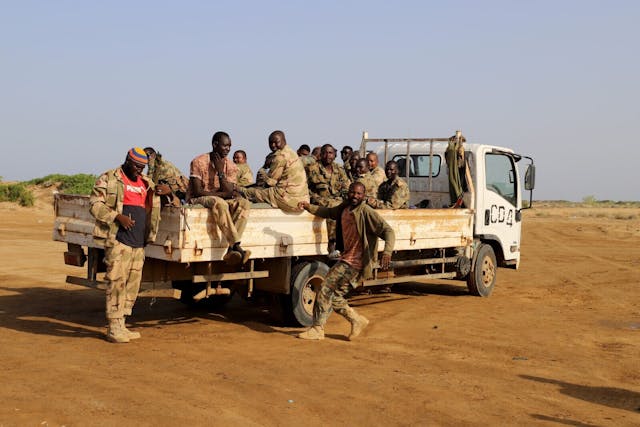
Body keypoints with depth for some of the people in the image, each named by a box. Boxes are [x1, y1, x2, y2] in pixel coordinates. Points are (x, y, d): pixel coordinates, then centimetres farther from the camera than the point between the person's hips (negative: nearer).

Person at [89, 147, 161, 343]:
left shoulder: (146, 183, 21)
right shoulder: (109, 179, 1)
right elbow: (95, 205, -6)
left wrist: (164, 190, 12)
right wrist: (117, 217, -18)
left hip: (139, 243, 7)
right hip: (118, 241, -7)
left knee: (133, 283, 8)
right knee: (117, 281, -9)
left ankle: (121, 325, 16)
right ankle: (113, 328, -4)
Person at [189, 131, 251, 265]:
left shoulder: (231, 166, 4)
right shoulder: (199, 162, -9)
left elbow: (229, 193, -7)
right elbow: (197, 191, -15)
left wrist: (220, 171, -14)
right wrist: (219, 193, -11)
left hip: (222, 201, 5)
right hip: (198, 200, -5)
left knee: (244, 203, -24)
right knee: (219, 203, -38)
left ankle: (231, 250, -39)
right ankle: (237, 246, -43)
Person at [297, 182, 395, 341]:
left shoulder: (367, 212, -15)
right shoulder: (344, 208, 9)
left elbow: (388, 231, -20)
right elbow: (329, 212, 29)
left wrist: (387, 252, -35)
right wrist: (309, 207, 16)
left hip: (354, 262, -8)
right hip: (346, 259, 8)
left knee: (326, 288, -10)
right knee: (334, 296, 9)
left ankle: (317, 329, -2)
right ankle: (357, 320, 24)